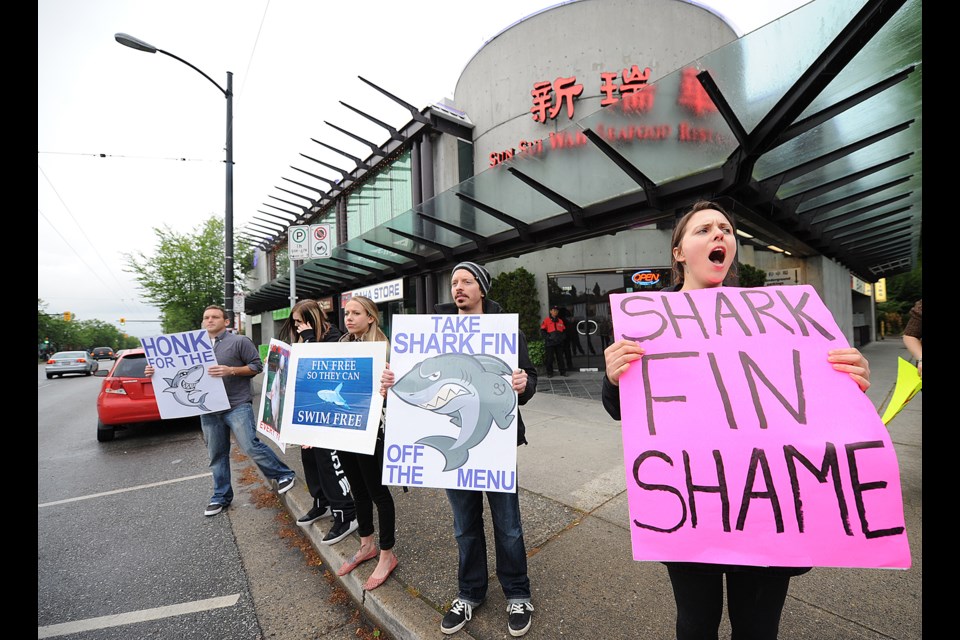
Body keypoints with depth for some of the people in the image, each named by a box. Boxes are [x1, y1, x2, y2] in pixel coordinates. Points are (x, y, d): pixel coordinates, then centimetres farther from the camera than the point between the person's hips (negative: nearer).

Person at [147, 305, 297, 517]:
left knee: (251, 446, -8)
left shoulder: (239, 341, -4)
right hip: (209, 409, 6)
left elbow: (256, 366, -6)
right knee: (216, 455, 14)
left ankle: (284, 475, 10)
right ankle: (221, 496, 29)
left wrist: (231, 370, -19)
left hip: (237, 406, -6)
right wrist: (157, 372, 1)